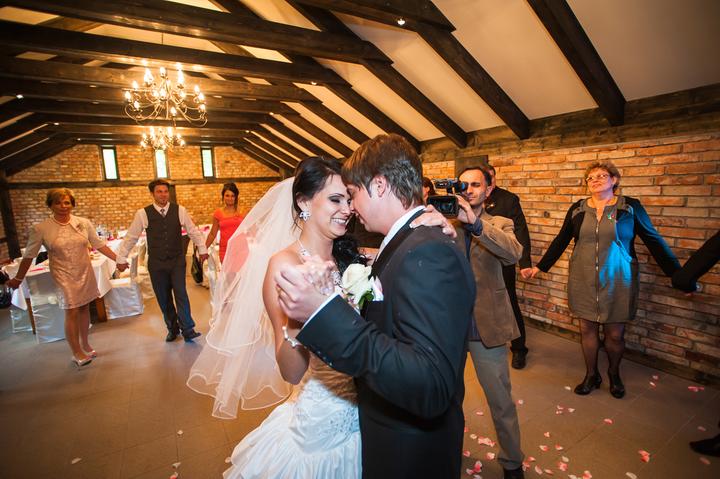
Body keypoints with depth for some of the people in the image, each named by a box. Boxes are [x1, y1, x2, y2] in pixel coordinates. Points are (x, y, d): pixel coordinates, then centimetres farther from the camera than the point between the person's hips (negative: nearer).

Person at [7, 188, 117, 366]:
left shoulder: (84, 223, -4)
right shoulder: (40, 229, -8)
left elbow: (99, 245, 3)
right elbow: (29, 255, 0)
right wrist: (18, 278, 8)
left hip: (85, 272, 3)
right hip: (64, 276, -2)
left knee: (84, 308, 13)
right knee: (72, 313, 0)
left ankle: (85, 344, 30)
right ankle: (77, 353, 15)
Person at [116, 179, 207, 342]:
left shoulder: (179, 210, -3)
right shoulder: (143, 213, -4)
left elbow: (193, 231, 5)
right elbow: (130, 237, 3)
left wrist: (202, 249, 6)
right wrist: (121, 258, 6)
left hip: (177, 260, -1)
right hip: (156, 263, 1)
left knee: (181, 294, -7)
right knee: (163, 298, 10)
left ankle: (188, 330, 1)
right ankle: (172, 328, 25)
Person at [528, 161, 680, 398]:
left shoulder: (630, 207, -2)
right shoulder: (577, 209, 3)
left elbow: (654, 241, 1)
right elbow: (561, 241, 8)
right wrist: (540, 267, 7)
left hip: (617, 281, -1)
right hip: (584, 281, 2)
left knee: (615, 334, 7)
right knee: (587, 329, 9)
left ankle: (614, 374, 34)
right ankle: (591, 375, 29)